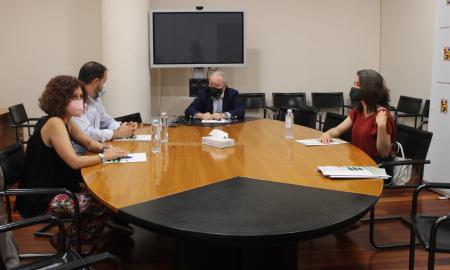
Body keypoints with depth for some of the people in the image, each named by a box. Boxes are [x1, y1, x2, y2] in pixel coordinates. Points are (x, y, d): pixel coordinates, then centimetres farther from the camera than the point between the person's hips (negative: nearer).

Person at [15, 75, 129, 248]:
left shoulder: (66, 121, 8)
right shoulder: (54, 123, -21)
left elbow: (88, 143, 18)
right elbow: (74, 162, -28)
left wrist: (106, 149, -3)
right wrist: (105, 156, -16)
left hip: (56, 188, 10)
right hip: (41, 199, -10)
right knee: (104, 204, -15)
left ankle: (72, 235, 21)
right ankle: (71, 241, 8)